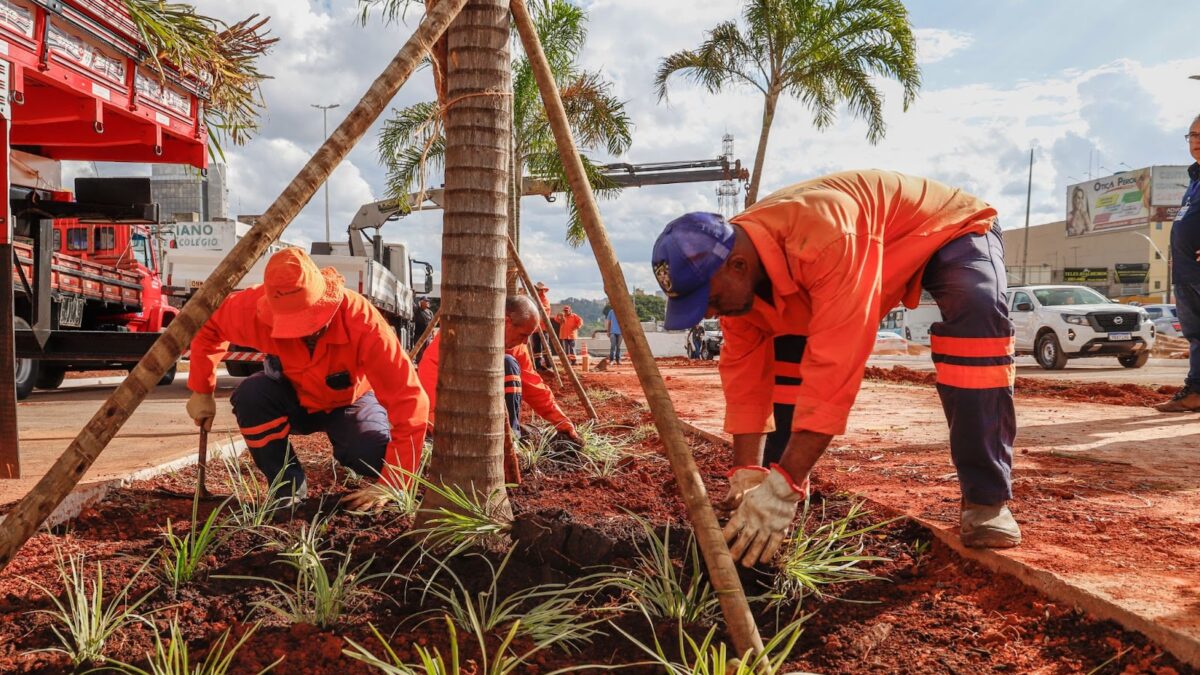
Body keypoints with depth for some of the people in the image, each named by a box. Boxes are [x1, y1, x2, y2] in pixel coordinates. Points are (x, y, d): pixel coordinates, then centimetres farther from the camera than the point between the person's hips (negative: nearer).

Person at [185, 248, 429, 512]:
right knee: (250, 395, -30)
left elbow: (410, 401, -38)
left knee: (375, 455, -33)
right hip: (296, 399, 3)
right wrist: (201, 392, -10)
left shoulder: (362, 321, -39)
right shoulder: (257, 309, -31)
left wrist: (390, 484, -40)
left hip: (350, 402, -3)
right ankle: (289, 492, -11)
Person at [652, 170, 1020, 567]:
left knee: (977, 316, -35)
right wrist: (747, 472, -20)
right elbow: (744, 370, -13)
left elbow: (834, 368, -48)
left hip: (950, 226, -6)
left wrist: (783, 487, -47)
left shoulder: (827, 240, -45)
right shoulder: (731, 269, -20)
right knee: (789, 344, -6)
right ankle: (786, 478, 6)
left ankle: (987, 501, -26)